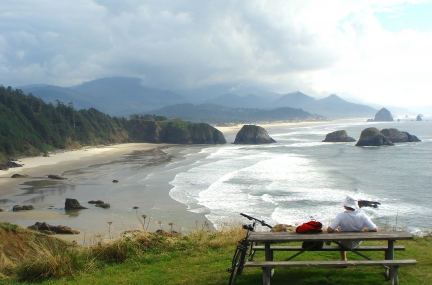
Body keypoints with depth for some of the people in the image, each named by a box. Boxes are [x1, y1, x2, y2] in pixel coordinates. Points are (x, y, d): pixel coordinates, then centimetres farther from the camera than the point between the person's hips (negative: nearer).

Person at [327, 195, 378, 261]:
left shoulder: (341, 216, -30)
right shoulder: (362, 216, -24)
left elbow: (329, 230, -33)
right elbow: (375, 229, -21)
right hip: (357, 244, 2)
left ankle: (343, 260, 43)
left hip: (344, 244, -2)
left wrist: (336, 230, -9)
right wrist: (365, 230, -1)